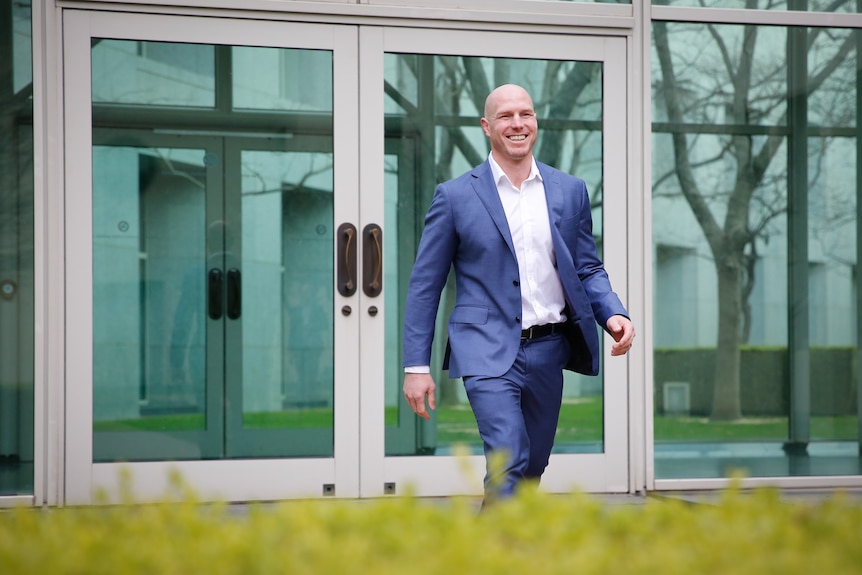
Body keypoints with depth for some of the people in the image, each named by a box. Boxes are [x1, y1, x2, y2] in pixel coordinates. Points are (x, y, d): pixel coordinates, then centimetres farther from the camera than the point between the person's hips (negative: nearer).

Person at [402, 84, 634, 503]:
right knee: (509, 462, -20)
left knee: (532, 470, 13)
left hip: (548, 350, 4)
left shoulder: (570, 191, 9)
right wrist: (416, 366, -3)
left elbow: (588, 269, 15)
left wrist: (614, 314, -6)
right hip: (489, 353, -4)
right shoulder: (455, 196, -1)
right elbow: (424, 285, 1)